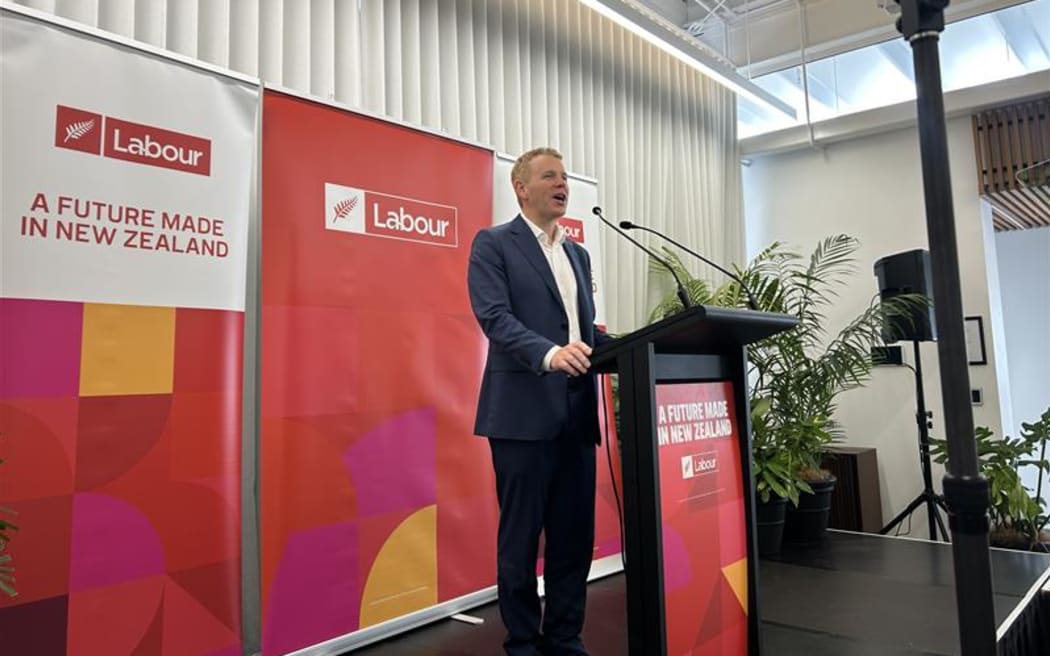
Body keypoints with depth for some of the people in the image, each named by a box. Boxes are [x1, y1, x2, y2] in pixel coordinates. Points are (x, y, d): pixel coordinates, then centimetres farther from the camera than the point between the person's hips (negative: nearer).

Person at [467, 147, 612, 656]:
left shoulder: (578, 254, 20)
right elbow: (494, 317, -14)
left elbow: (585, 329, 19)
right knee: (521, 537, 4)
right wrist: (549, 353, -30)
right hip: (524, 412, -6)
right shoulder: (493, 244, 0)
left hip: (576, 412, 6)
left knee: (575, 536, 11)